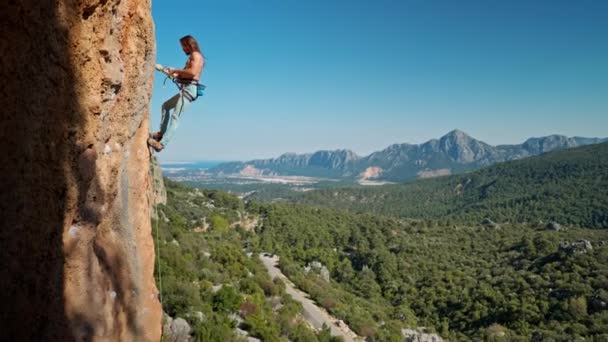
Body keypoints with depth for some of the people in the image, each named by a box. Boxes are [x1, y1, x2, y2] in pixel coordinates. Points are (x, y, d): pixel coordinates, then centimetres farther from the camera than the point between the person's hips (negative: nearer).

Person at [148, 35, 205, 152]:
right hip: (186, 89, 11)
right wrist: (174, 73, 12)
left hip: (189, 88, -11)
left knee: (175, 116, -17)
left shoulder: (196, 55, -7)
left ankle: (162, 143, -23)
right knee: (166, 106, 24)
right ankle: (162, 133, 25)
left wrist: (176, 70, -14)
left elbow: (193, 72, -23)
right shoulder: (192, 57, 23)